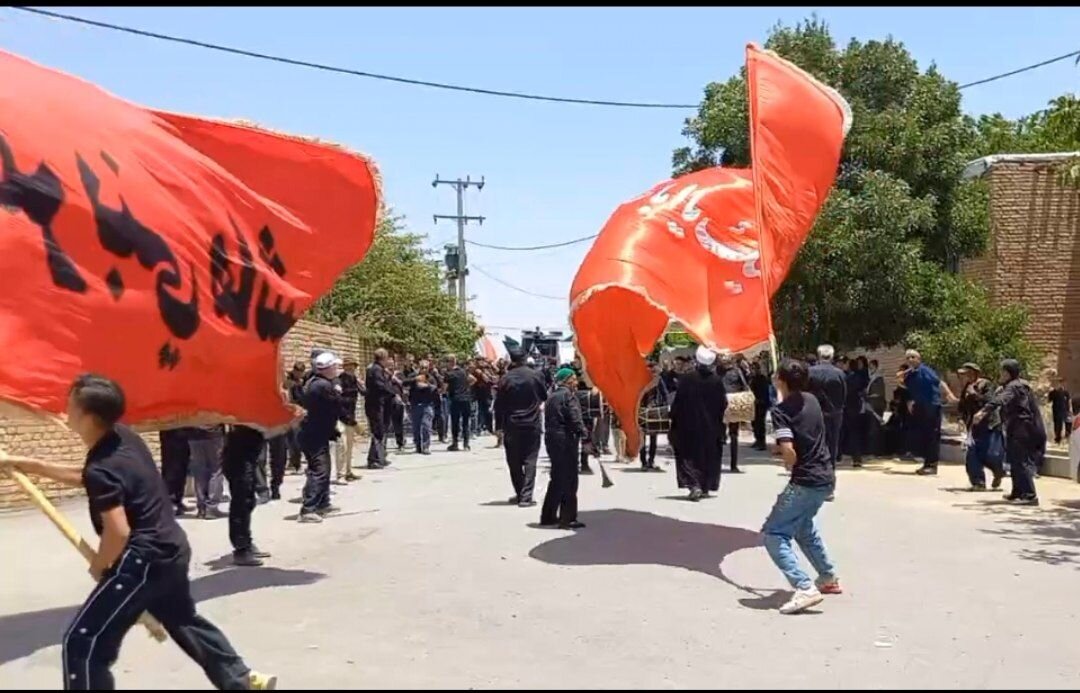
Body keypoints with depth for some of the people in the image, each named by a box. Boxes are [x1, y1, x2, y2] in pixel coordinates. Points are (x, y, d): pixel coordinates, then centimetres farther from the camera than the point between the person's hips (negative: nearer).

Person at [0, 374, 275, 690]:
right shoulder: (124, 437, 5)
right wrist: (31, 466, 19)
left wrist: (99, 566, -7)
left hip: (144, 561, -10)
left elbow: (118, 532, -26)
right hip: (171, 551, 10)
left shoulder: (102, 468, -21)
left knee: (82, 643, -2)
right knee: (185, 621, 28)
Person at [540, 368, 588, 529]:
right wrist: (585, 437, -16)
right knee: (569, 480, -3)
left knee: (557, 478, 17)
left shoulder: (551, 397, 16)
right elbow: (575, 419, -17)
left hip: (551, 439, 9)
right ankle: (567, 519, -3)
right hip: (566, 439, -9)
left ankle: (548, 516, 22)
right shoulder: (568, 395, -9)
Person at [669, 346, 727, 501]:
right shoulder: (717, 380, -7)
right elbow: (723, 404, -2)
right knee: (709, 455, 15)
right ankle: (705, 488, 20)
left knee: (689, 455, 5)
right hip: (711, 426, 2)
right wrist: (718, 421, 13)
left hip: (689, 425, -2)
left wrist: (674, 420, 0)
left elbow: (677, 401, -10)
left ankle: (694, 484, -12)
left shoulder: (686, 378, -13)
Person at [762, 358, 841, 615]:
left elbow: (789, 453, -22)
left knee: (774, 534, -3)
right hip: (826, 478, 8)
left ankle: (805, 589, -16)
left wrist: (789, 466, -3)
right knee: (802, 525, 30)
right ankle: (829, 578, 39)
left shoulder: (780, 411, -15)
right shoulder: (812, 400, 6)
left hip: (805, 481, -8)